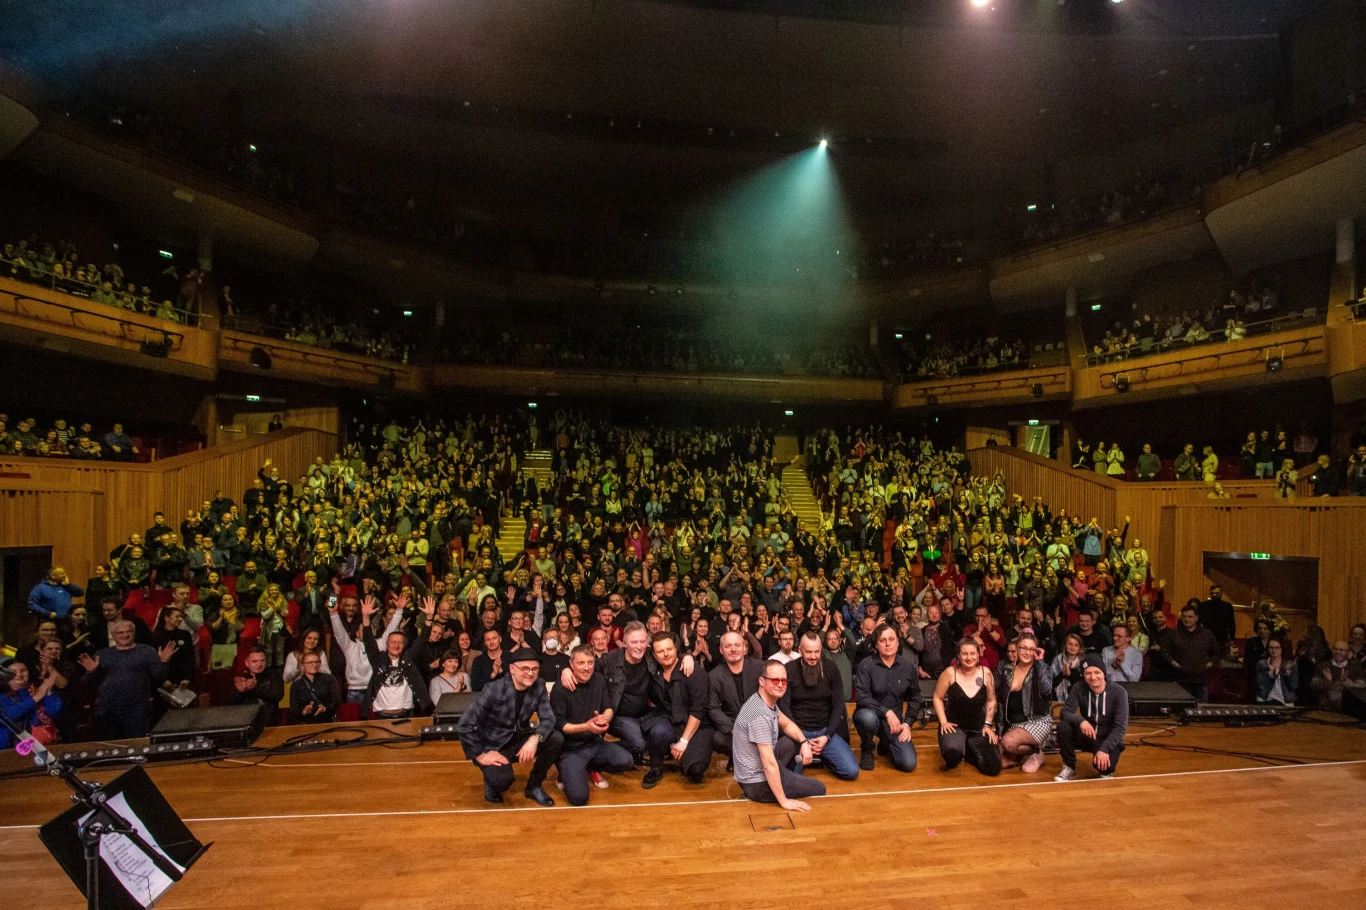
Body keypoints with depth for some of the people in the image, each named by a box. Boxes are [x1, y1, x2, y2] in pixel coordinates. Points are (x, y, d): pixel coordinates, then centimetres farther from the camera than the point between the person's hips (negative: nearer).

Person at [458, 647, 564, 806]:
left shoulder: (538, 687, -8)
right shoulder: (494, 690, -22)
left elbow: (548, 718, -14)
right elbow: (466, 724, -21)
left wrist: (535, 739, -33)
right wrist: (480, 755, -19)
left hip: (520, 741, 5)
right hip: (493, 747, -4)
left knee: (556, 739, -20)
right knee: (503, 778, -34)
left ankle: (534, 786, 3)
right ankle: (493, 783, 6)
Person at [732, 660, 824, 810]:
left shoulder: (769, 700, 2)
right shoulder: (761, 715, -28)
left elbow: (786, 724, 18)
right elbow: (769, 764, -27)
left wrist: (804, 742, 1)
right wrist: (784, 801, -21)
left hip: (754, 773, 9)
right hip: (757, 783, -9)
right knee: (819, 790, 2)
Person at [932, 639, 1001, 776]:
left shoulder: (985, 673, -6)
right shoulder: (950, 673, -13)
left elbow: (991, 701, 8)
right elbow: (938, 698, -3)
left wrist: (987, 724, 3)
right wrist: (943, 721, -11)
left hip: (978, 728, 3)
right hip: (954, 725, -3)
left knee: (993, 767, -12)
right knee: (952, 753, -35)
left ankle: (968, 750, 19)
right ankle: (956, 753, 5)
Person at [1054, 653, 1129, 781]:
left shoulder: (1118, 692, -15)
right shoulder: (1079, 689, -8)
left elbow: (1121, 727, -19)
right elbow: (1065, 712, -14)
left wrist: (1104, 749, -31)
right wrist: (1081, 720, -37)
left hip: (1109, 740, -2)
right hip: (1087, 736, 2)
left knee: (1104, 763, -33)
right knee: (1063, 726, -27)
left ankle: (1106, 772, 9)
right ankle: (1069, 767, -5)